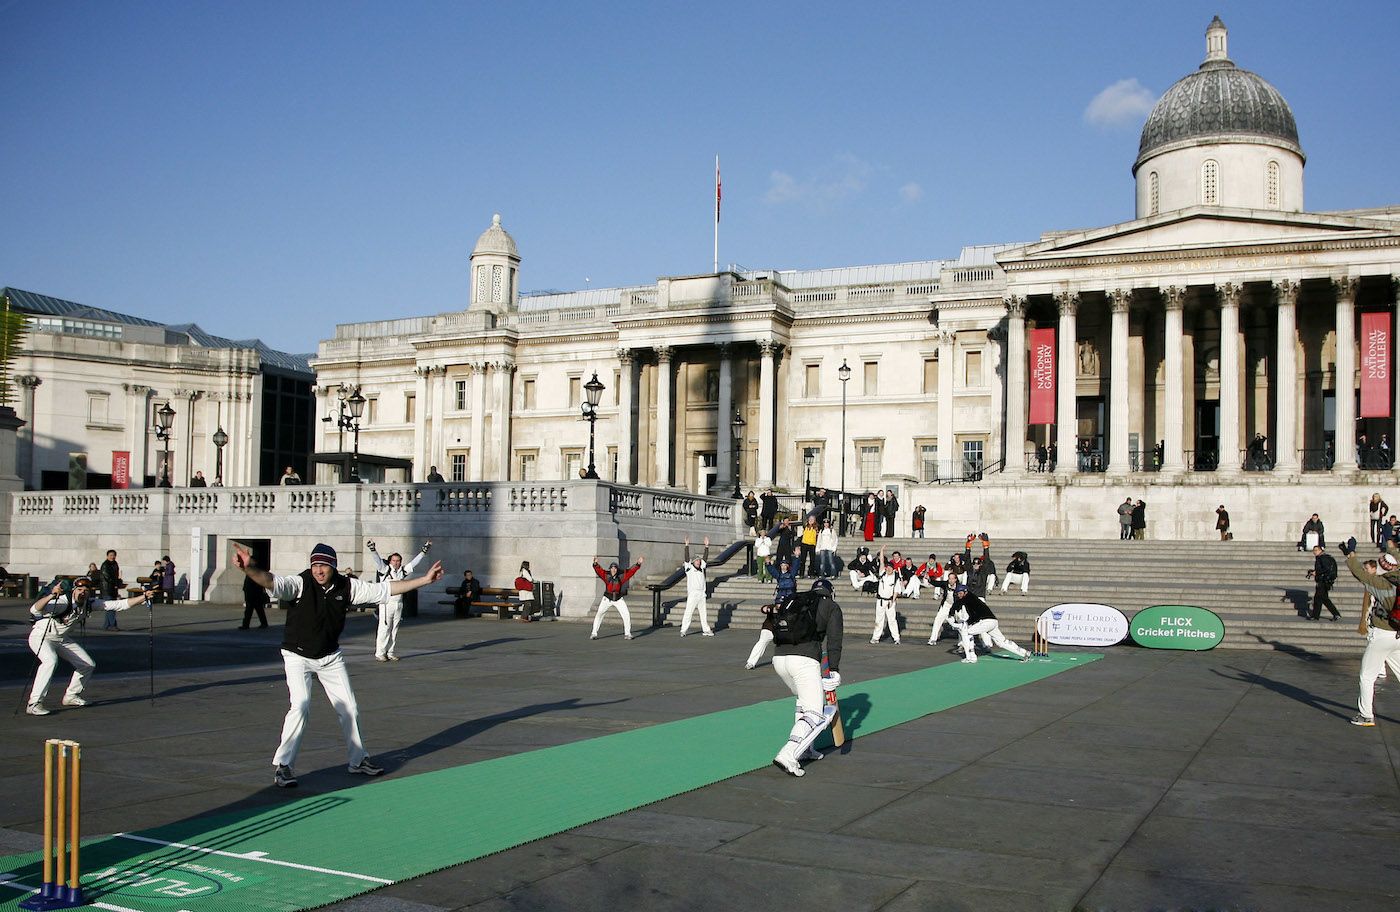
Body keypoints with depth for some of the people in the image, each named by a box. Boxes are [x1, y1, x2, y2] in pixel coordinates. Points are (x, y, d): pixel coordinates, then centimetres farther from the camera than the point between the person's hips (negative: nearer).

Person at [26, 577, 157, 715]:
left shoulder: (90, 604, -10)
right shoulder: (64, 601, -30)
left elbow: (120, 604, -10)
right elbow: (35, 610, -45)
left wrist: (144, 597, -18)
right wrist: (51, 595, -61)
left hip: (61, 639, 7)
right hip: (41, 636, -7)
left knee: (88, 665, 6)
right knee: (51, 661, -35)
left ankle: (71, 696, 26)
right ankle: (34, 704, -30)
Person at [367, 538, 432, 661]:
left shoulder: (403, 571, 11)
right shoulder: (385, 570, -1)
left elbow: (414, 562, 15)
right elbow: (377, 560, -14)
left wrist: (424, 551, 13)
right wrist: (372, 550, -30)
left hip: (399, 604, 5)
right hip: (386, 604, -5)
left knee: (394, 630, 8)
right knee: (384, 629, -6)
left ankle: (390, 653, 15)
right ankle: (379, 654, -2)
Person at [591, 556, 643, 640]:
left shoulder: (621, 575, -8)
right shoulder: (606, 575, -10)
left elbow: (631, 570, -12)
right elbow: (599, 570, -23)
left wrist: (638, 564, -27)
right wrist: (595, 564, -43)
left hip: (619, 599, 1)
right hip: (607, 598, -1)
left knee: (626, 615, -3)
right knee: (599, 614, -10)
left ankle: (627, 634, 14)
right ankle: (594, 633, -3)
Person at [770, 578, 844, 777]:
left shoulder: (797, 603, 28)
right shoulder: (832, 607, 15)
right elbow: (834, 640, 3)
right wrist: (833, 670, 1)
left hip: (778, 657, 6)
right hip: (804, 660, -6)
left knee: (804, 701, 29)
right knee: (816, 714, -3)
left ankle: (804, 749, 27)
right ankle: (787, 755, -19)